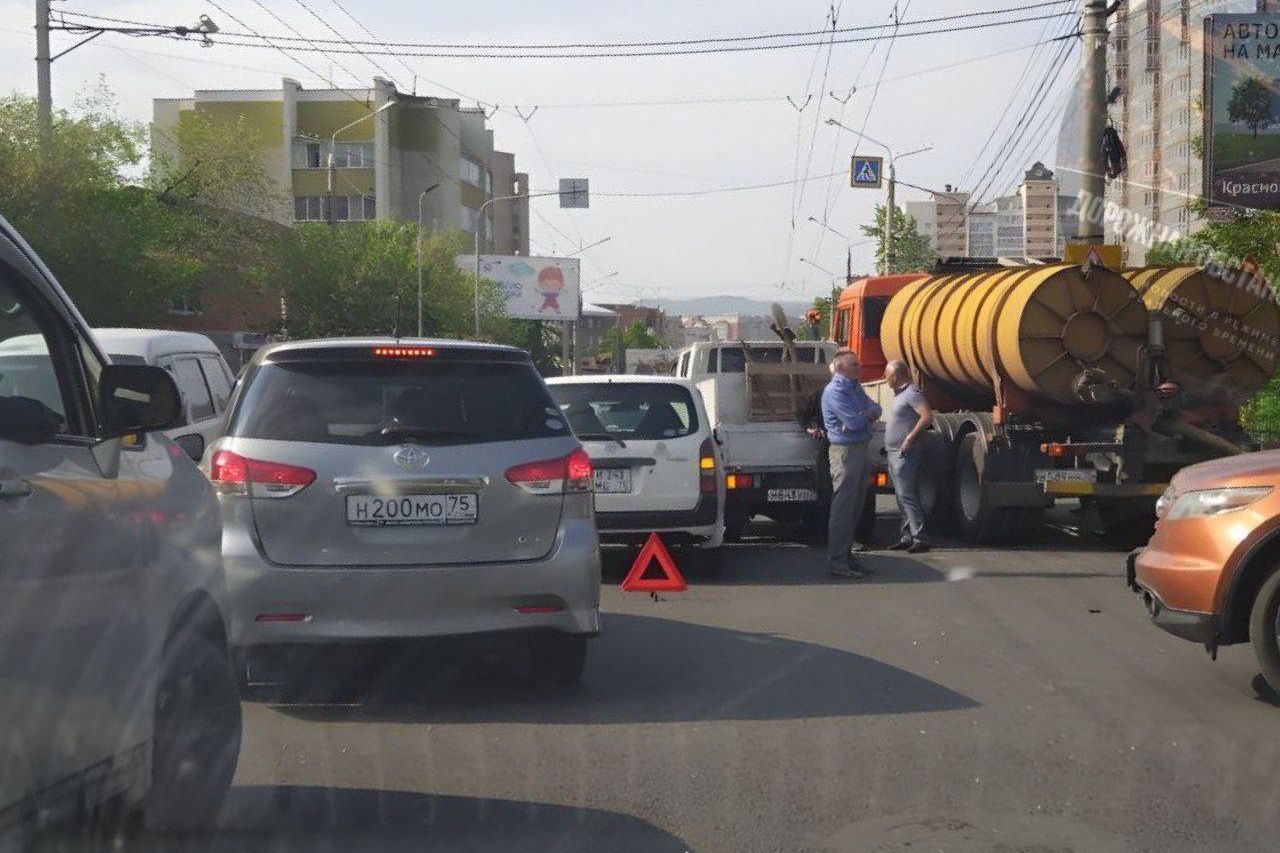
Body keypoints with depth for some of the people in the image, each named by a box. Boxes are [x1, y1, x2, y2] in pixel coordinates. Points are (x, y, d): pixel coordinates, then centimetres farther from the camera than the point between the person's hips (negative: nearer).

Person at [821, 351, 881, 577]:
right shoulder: (835, 390, -14)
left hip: (861, 449, 10)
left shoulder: (855, 386, 17)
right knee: (843, 508, -9)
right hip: (845, 450, -10)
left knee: (855, 507, 13)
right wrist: (866, 416, 0)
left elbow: (875, 409, 12)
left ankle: (845, 555, 21)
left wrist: (864, 415, -10)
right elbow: (854, 422, -22)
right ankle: (837, 561, -8)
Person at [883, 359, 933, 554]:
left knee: (907, 496, -12)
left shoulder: (911, 393, -14)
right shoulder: (900, 394, 17)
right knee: (902, 497, 12)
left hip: (905, 455, -10)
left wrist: (910, 438, -23)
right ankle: (907, 537, 16)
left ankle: (919, 538, -13)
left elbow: (927, 416, -24)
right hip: (894, 454, 10)